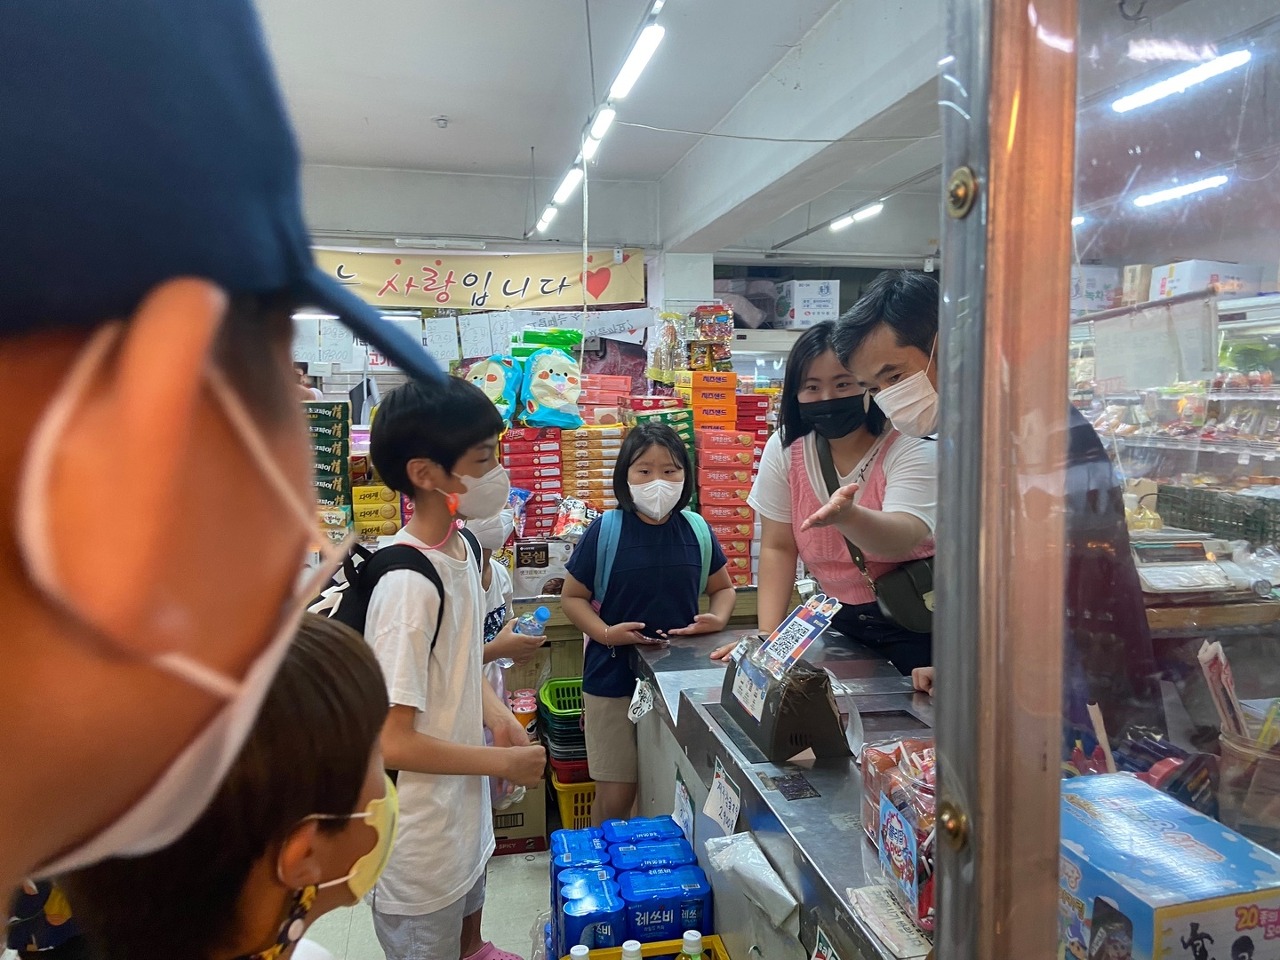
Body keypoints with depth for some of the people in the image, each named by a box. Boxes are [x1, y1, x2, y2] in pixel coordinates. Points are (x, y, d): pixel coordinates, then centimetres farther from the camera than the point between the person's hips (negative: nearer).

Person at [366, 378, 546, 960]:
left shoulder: (461, 546, -4)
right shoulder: (409, 585, -31)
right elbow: (393, 742, -28)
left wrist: (497, 716, -3)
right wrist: (505, 762, -18)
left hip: (463, 806, 8)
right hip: (422, 834, -8)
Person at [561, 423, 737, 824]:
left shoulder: (696, 530, 0)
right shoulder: (604, 532, -9)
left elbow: (722, 587, 15)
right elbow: (572, 597, -1)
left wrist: (717, 619, -6)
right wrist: (604, 633, -18)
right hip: (613, 680, -2)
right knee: (615, 796, 8)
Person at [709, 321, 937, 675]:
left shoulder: (911, 452, -14)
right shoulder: (784, 450, -4)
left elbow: (901, 540, -32)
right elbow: (778, 548, -1)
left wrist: (847, 516, -52)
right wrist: (768, 634, -10)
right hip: (844, 624, 3)